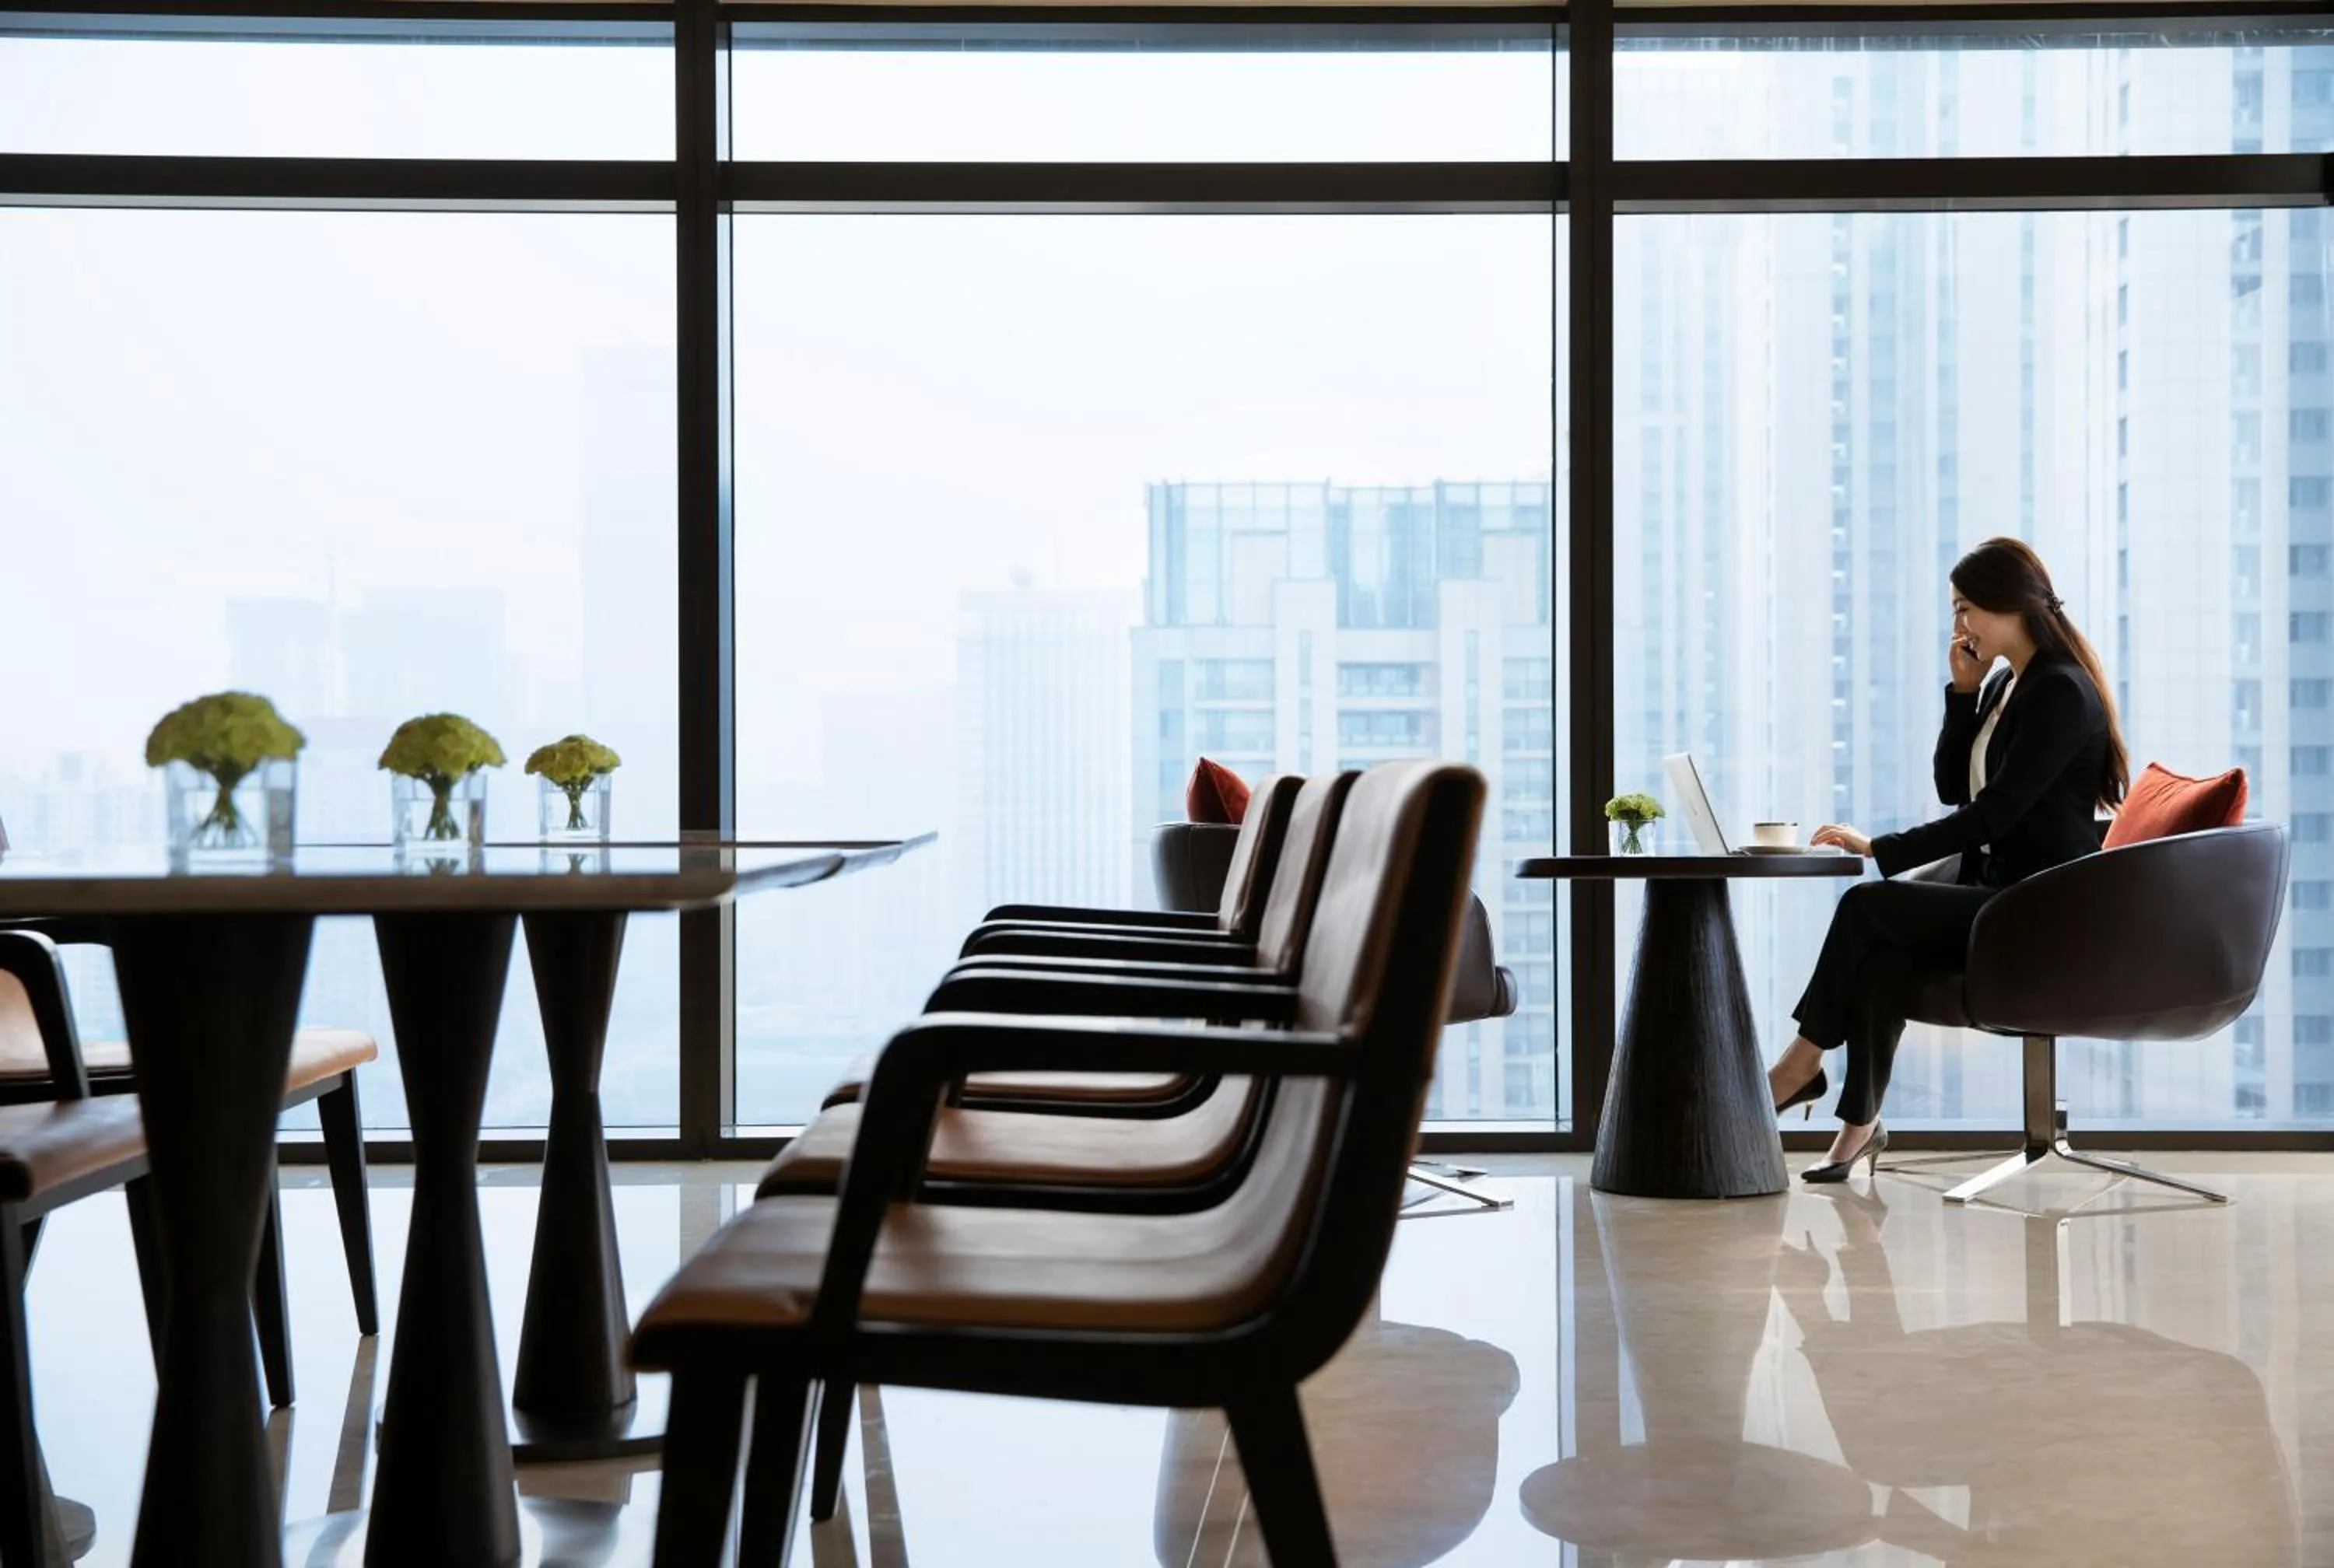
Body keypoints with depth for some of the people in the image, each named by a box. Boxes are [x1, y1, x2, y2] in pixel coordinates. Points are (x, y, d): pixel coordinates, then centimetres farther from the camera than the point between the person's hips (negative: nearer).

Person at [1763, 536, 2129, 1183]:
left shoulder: (2063, 693, -16)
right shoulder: (2003, 686, 13)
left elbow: (1994, 812, -22)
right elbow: (1952, 788, 14)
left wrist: (1879, 850, -23)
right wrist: (1963, 691, 4)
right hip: (1987, 879, 9)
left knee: (1865, 906, -20)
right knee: (1882, 950, -18)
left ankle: (1803, 1062, -4)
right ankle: (1860, 1125, -19)